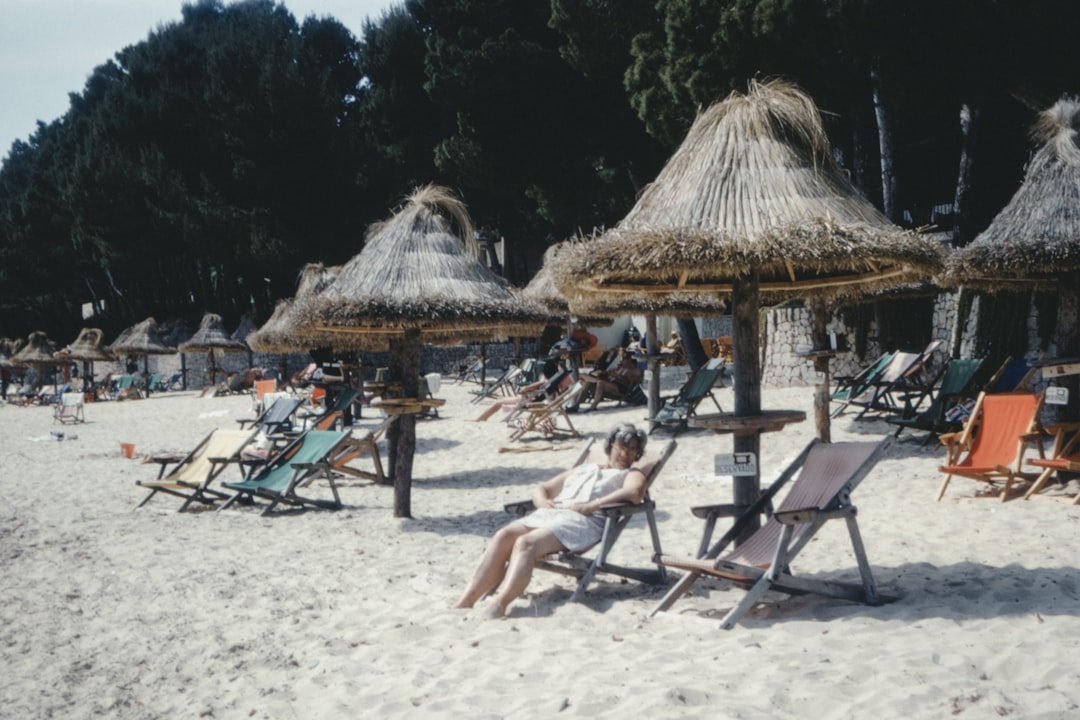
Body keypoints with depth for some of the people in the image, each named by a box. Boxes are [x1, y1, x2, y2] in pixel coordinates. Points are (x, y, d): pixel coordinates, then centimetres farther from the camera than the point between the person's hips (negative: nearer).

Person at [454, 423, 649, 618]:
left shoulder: (631, 474, 20)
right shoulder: (583, 469, 35)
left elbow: (635, 493, -6)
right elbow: (541, 487, 33)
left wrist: (592, 506, -16)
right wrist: (543, 501, 7)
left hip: (585, 521, -5)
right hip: (549, 513, 5)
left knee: (526, 543, -32)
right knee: (503, 536, -23)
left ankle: (497, 606, -48)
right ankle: (466, 601, -32)